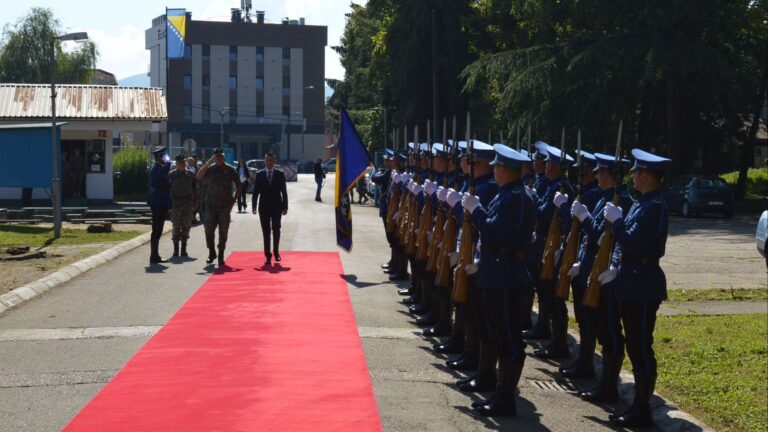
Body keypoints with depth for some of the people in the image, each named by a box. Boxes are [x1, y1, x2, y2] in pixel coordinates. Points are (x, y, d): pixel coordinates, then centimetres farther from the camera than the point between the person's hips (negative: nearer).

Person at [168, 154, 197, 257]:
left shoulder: (190, 174, 8)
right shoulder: (171, 175, 2)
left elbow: (195, 189, 10)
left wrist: (195, 203, 5)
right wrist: (169, 204, -4)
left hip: (188, 204, 2)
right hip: (176, 204, -2)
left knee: (186, 227, 3)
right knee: (176, 227, 0)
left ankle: (184, 249, 11)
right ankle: (175, 249, 7)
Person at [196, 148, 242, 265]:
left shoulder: (230, 170, 1)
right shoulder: (209, 169, 3)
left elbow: (239, 185, 7)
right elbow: (199, 177, -14)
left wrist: (234, 200, -1)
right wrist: (207, 164, -17)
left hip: (225, 206, -1)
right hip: (211, 205, 1)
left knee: (223, 232, 2)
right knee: (209, 230, -4)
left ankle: (221, 256, 11)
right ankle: (211, 253, 13)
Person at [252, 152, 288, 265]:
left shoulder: (280, 174, 1)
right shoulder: (259, 174, 4)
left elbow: (284, 191, 1)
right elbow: (256, 191, 4)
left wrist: (285, 206, -2)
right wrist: (254, 205, -2)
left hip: (276, 207, 0)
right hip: (264, 207, 0)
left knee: (276, 230, 6)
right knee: (266, 232, 0)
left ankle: (276, 252, 23)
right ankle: (268, 256, 2)